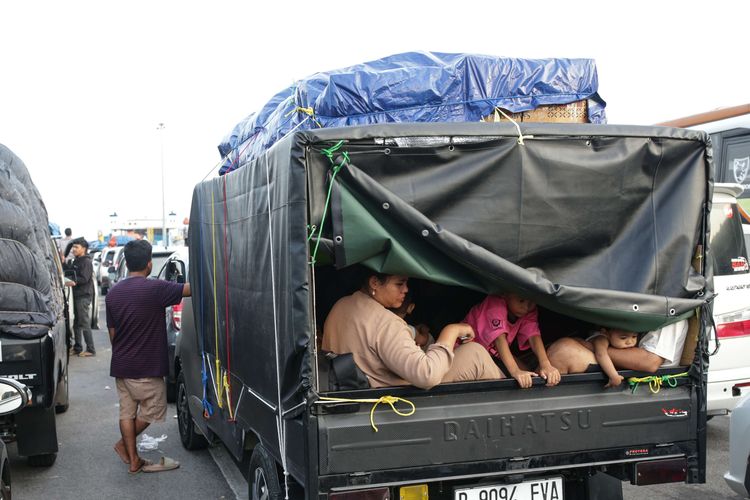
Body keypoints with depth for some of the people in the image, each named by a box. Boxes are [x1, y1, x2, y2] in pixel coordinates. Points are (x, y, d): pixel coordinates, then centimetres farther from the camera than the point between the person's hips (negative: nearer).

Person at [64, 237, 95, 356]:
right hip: (76, 295, 9)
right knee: (76, 323, 13)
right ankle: (77, 348, 21)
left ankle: (90, 349, -6)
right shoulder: (76, 261, 20)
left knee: (84, 323, -9)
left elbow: (84, 278, -19)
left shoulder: (86, 262, -9)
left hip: (84, 296, -9)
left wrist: (74, 282, -33)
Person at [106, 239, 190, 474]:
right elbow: (191, 288, -13)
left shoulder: (113, 293, 5)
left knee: (127, 411, 11)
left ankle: (133, 460, 14)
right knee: (153, 409, 10)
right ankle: (124, 444, 13)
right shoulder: (155, 289, -16)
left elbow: (112, 332, 11)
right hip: (146, 367, -7)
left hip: (121, 366, 7)